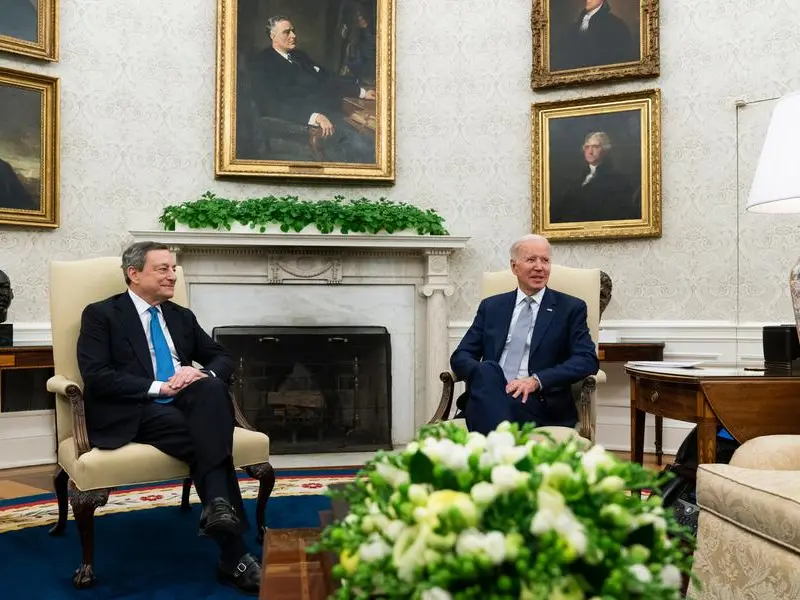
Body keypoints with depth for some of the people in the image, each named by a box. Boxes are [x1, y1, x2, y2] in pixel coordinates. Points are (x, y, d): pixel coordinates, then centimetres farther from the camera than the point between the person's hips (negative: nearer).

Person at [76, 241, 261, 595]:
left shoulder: (181, 316, 22)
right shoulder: (101, 314, 5)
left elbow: (223, 359, 19)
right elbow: (95, 376, -9)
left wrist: (203, 373, -7)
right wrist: (158, 387, -18)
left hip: (185, 404, 5)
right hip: (134, 412, -5)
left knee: (212, 387, -31)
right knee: (203, 439, -32)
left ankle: (218, 504, -42)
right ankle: (234, 557, -32)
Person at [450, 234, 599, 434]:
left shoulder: (571, 308, 12)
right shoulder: (491, 307, 20)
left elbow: (588, 360, -1)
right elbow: (460, 356, 14)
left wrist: (536, 380, -16)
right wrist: (484, 377, -11)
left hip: (539, 402, -3)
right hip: (488, 396, 4)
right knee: (487, 370, -33)